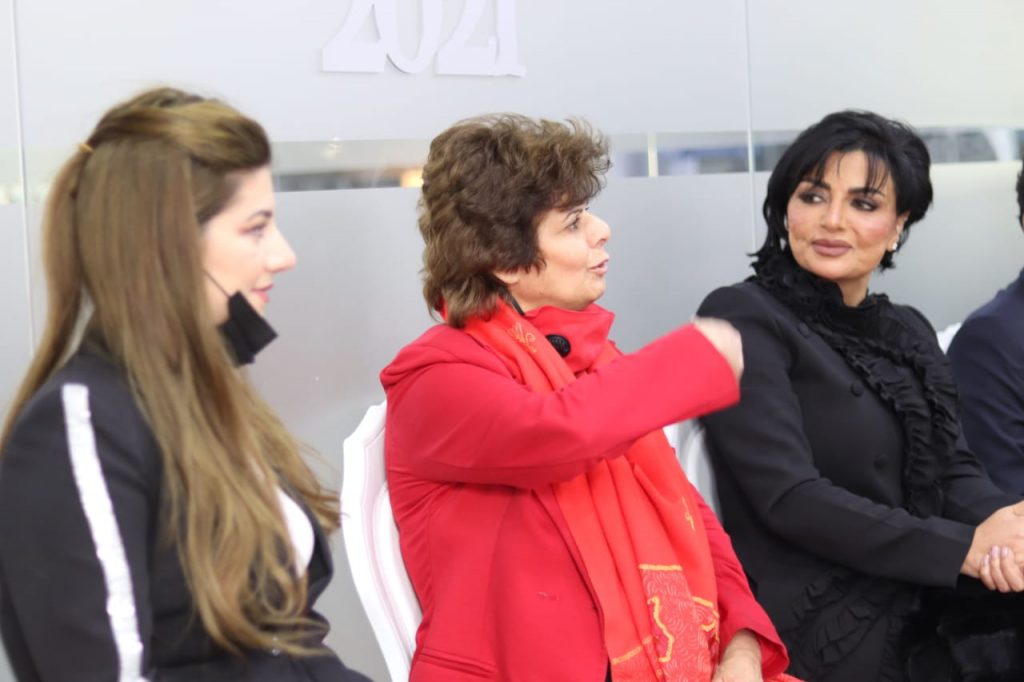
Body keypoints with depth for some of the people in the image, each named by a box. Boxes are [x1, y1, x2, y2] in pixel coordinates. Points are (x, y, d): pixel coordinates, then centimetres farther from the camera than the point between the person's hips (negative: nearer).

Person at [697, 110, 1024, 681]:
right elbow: (789, 497, -13)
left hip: (926, 602, 6)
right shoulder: (743, 318, -6)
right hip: (825, 626, -6)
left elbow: (952, 469, 8)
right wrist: (963, 548, -16)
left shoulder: (909, 330, 15)